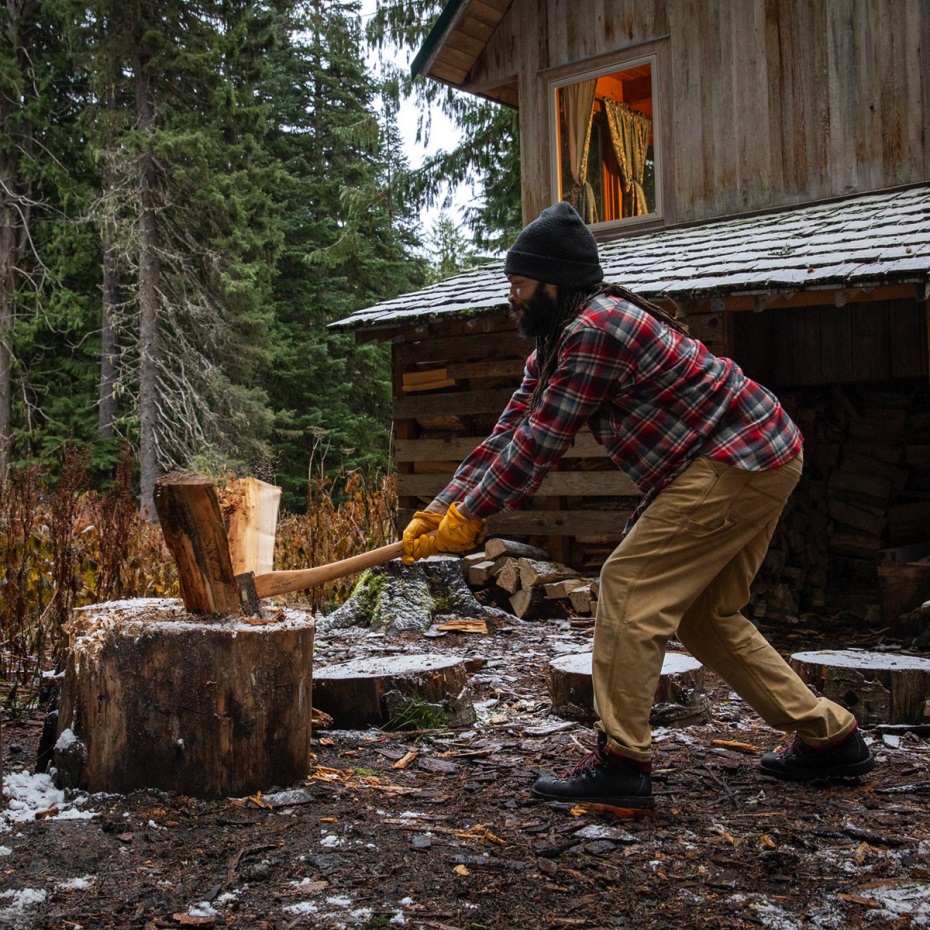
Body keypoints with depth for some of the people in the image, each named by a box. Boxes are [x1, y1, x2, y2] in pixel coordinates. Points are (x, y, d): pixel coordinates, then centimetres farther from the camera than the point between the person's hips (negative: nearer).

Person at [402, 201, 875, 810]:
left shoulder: (593, 330, -21)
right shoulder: (556, 343, 12)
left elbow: (538, 446, -19)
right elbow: (508, 434, 9)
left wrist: (466, 519, -11)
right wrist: (440, 509, 2)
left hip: (734, 465, -11)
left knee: (630, 586, -11)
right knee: (702, 613, 15)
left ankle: (621, 764, -7)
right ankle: (830, 737, 24)